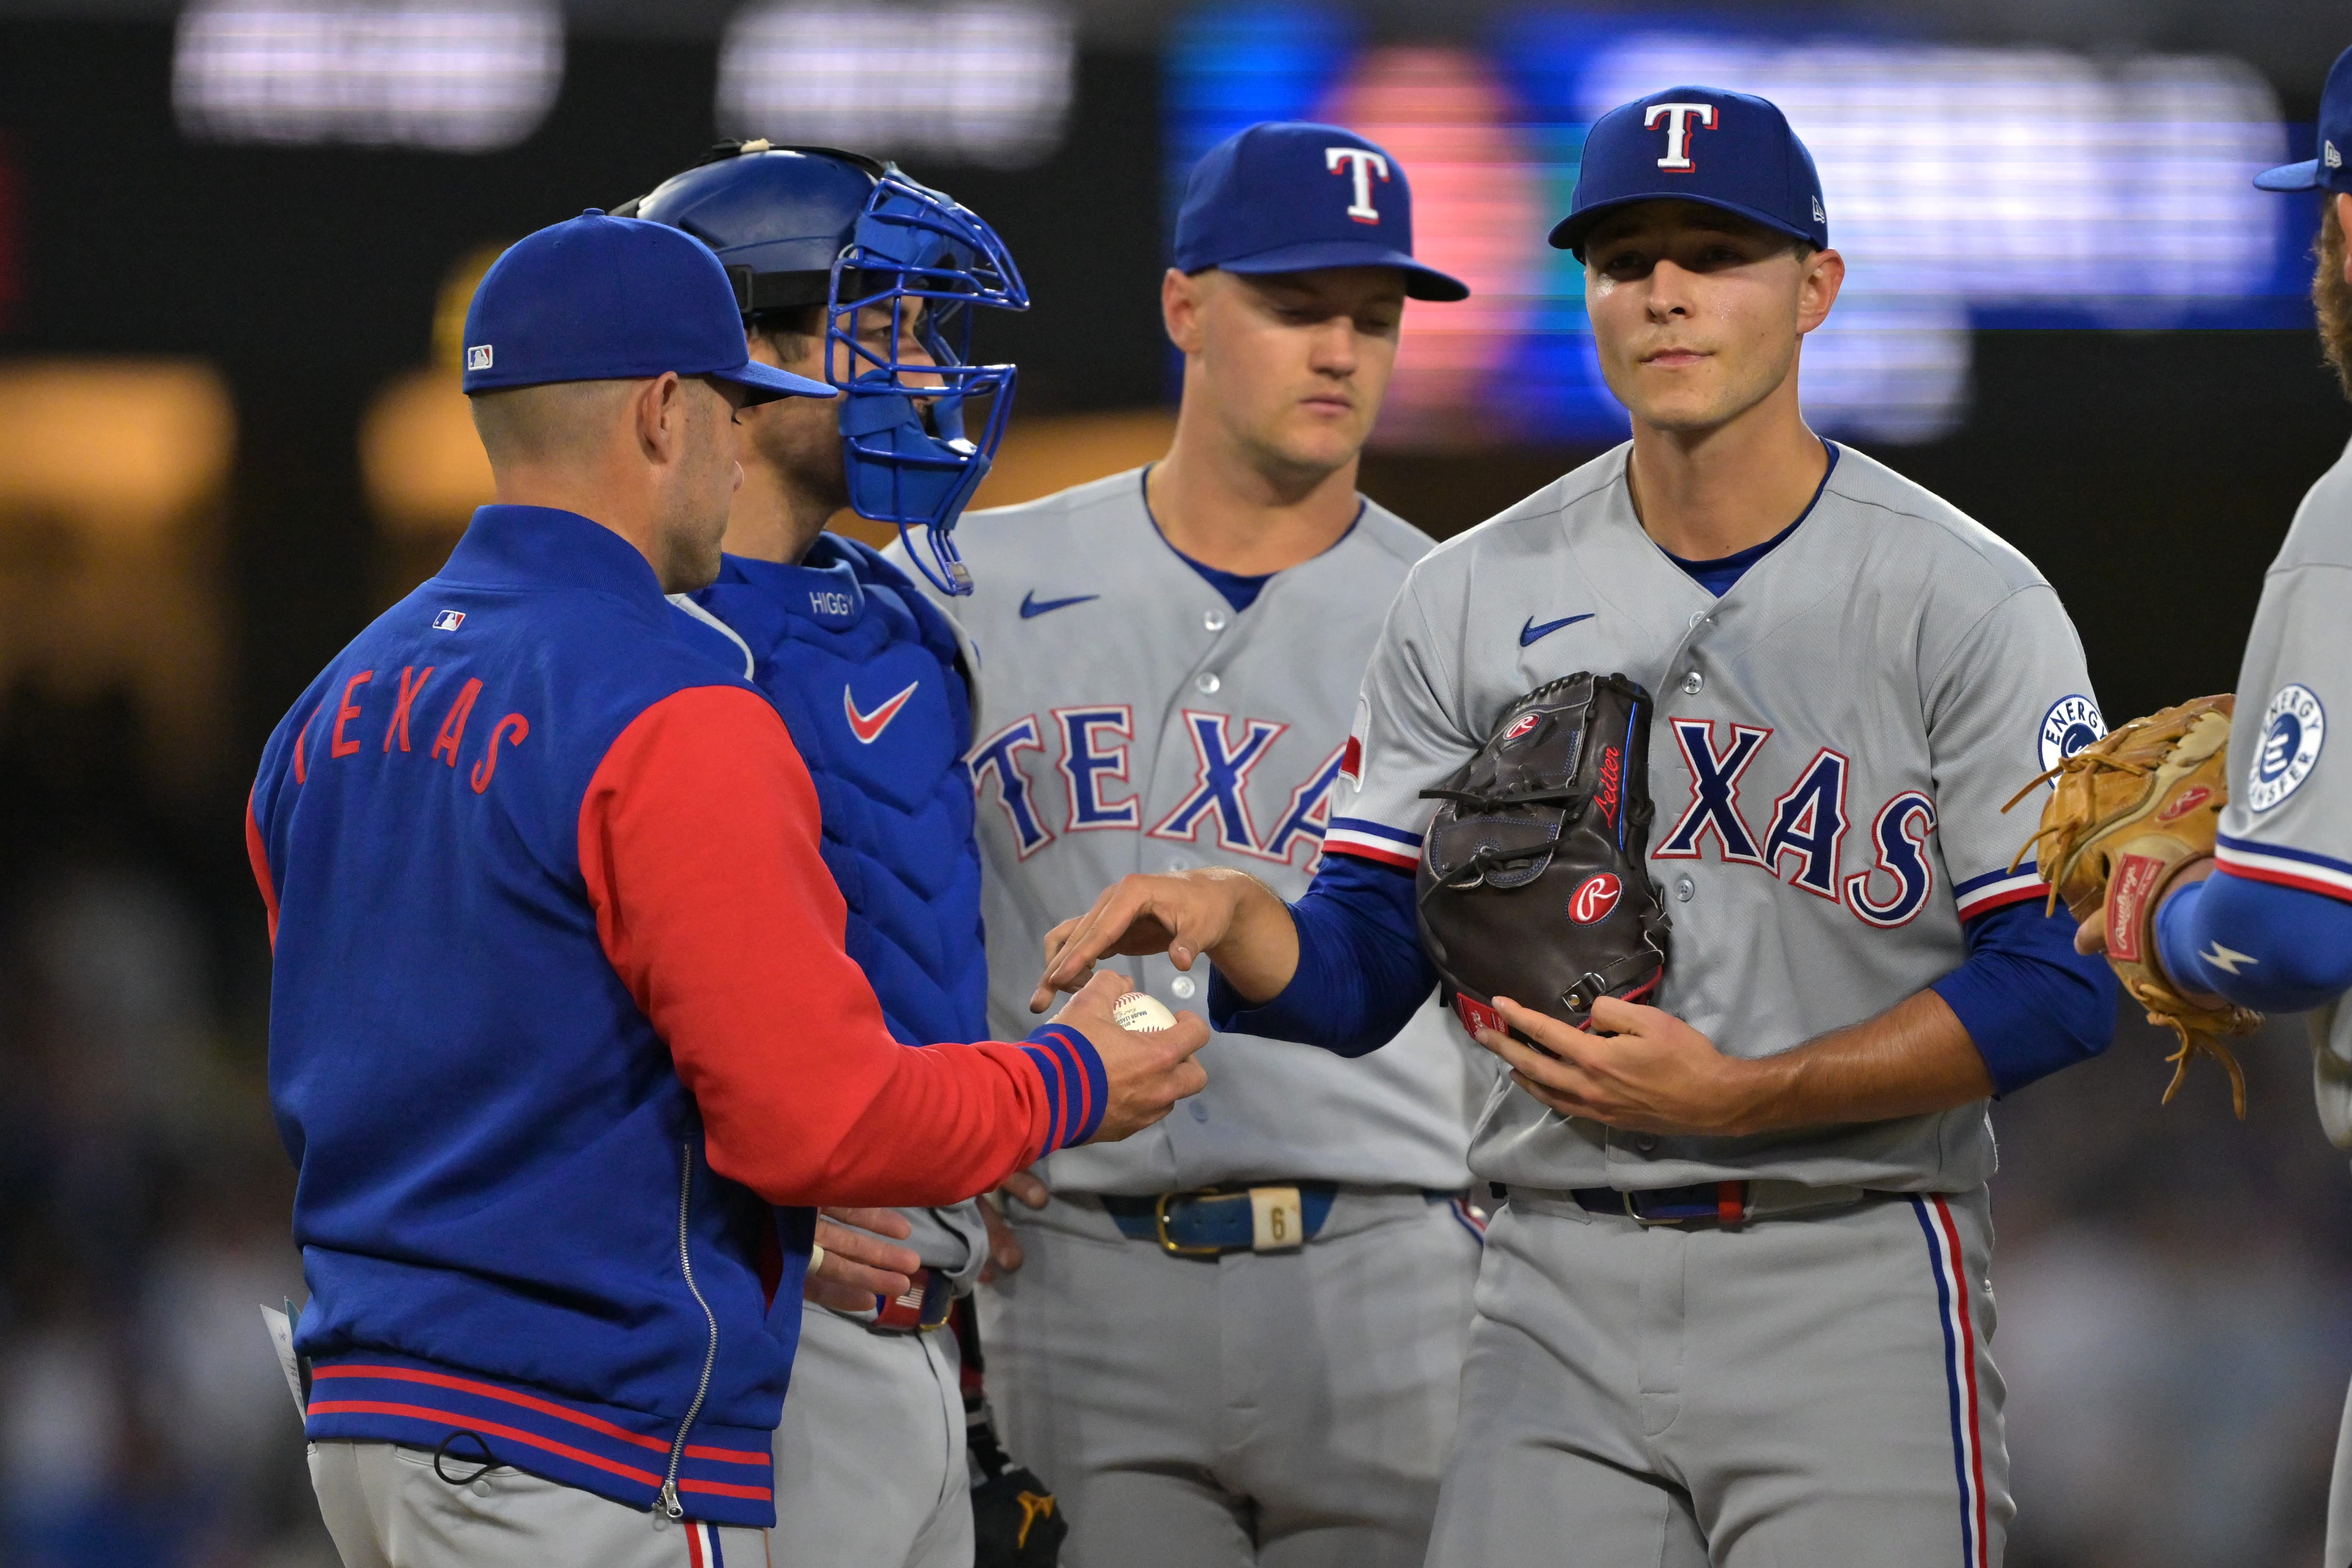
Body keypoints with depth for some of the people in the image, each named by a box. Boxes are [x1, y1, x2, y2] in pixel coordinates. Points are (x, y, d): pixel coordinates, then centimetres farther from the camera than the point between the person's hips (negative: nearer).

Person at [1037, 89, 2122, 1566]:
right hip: (1563, 1290, 3)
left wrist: (1736, 1096, -16)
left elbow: (2060, 978, -7)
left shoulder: (1968, 601, -2)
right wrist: (1234, 919, -13)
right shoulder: (1475, 596, 9)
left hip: (1852, 1288, -3)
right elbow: (1366, 966, 11)